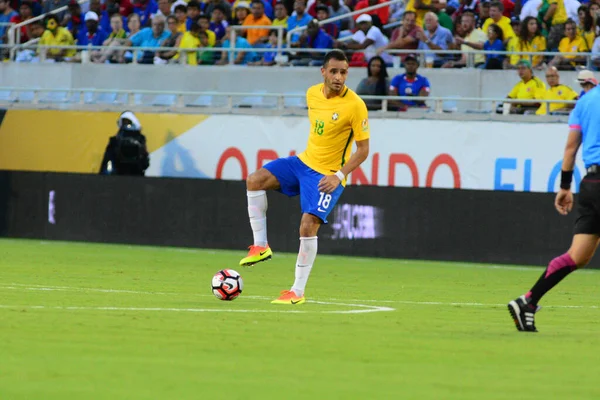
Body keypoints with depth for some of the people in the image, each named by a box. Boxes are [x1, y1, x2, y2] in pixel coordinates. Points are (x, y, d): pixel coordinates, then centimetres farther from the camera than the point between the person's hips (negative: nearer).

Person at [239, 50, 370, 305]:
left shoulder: (354, 105, -18)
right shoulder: (313, 94, 1)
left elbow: (363, 149, -14)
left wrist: (339, 175, -23)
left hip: (327, 176, -6)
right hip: (304, 161, 6)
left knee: (308, 225, -18)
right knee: (255, 180, -12)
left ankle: (298, 291, -7)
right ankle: (260, 246, -5)